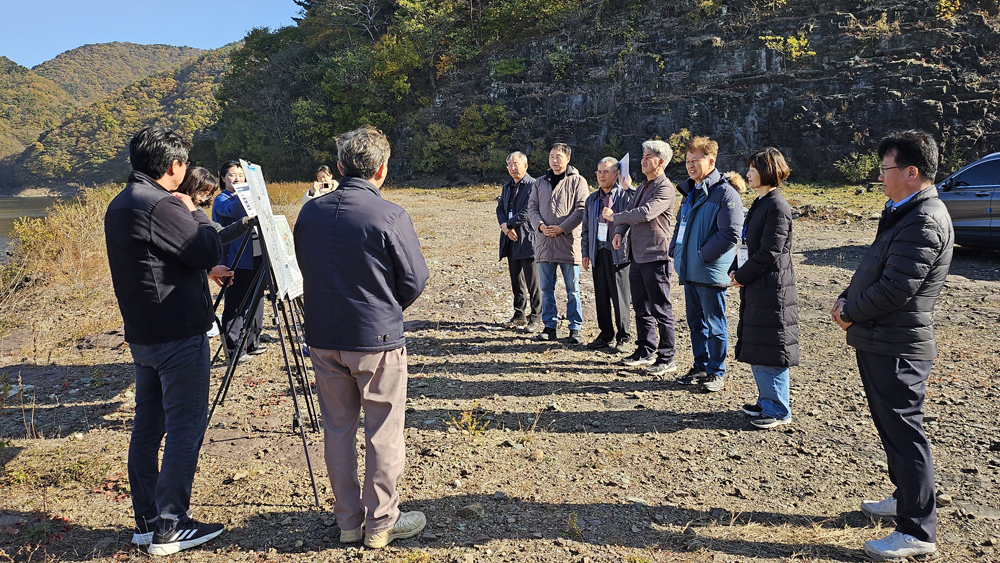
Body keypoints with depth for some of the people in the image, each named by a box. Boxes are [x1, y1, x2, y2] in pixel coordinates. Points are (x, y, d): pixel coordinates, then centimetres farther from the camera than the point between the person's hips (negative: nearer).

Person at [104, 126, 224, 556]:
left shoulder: (118, 206, 12)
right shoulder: (162, 207, -19)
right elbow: (210, 251, -14)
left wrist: (206, 269, 25)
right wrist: (195, 213, 1)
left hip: (142, 335, 10)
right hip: (178, 336, -10)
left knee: (147, 426, 14)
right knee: (185, 430, -1)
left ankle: (146, 521, 24)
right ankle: (169, 528, 6)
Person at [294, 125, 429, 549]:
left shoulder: (309, 212, 2)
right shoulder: (390, 216, -14)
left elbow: (306, 269, 12)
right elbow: (414, 281, -7)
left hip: (323, 338, 5)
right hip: (377, 340, -5)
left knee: (337, 428, 15)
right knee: (383, 432, 8)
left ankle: (348, 520, 26)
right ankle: (381, 523, 18)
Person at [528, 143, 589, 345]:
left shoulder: (577, 181, 0)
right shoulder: (540, 183, 15)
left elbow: (581, 209, -7)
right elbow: (532, 207, 11)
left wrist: (562, 228, -15)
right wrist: (540, 225, -8)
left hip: (568, 241, -4)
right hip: (544, 243, 4)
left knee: (572, 289, 2)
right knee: (547, 288, 9)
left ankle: (575, 328, 9)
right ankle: (550, 326, 17)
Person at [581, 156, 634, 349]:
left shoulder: (626, 196, -2)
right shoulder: (592, 199, 16)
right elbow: (586, 229, 19)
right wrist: (585, 252, 14)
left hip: (619, 253, -5)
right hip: (598, 253, 5)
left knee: (620, 297, -1)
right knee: (601, 296, 9)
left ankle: (623, 336, 11)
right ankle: (606, 334, 20)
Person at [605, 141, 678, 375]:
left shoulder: (665, 188, -12)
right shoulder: (642, 187, 18)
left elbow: (645, 213, -24)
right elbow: (630, 210, 19)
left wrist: (614, 217, -14)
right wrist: (620, 232, -2)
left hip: (655, 256, -9)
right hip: (637, 255, 9)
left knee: (661, 309, -4)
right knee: (641, 307, 16)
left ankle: (667, 358, 2)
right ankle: (645, 351, 27)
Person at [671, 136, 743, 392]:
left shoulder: (725, 193, -13)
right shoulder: (690, 191, 15)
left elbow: (731, 234, -19)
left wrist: (702, 256, -17)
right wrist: (676, 251, 10)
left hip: (711, 272, -8)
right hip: (689, 271, 8)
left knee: (714, 324, 3)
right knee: (696, 322, 16)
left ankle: (716, 372, 15)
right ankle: (701, 367, 28)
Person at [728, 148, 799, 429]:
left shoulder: (777, 207, -15)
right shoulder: (760, 203, 14)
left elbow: (769, 253, -19)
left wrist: (741, 276, -11)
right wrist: (735, 270, 4)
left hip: (771, 290, -10)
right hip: (755, 288, 10)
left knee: (769, 352, -2)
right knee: (756, 349, 16)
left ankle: (778, 411, 10)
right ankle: (766, 401, 29)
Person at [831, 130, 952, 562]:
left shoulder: (924, 222, -20)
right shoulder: (903, 213, 14)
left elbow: (896, 289, -25)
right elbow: (876, 271, 19)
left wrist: (850, 312, -11)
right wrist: (847, 299, 4)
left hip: (897, 348, -11)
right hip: (881, 343, 11)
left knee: (904, 433, -1)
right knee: (893, 428, 22)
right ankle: (906, 498, 40)